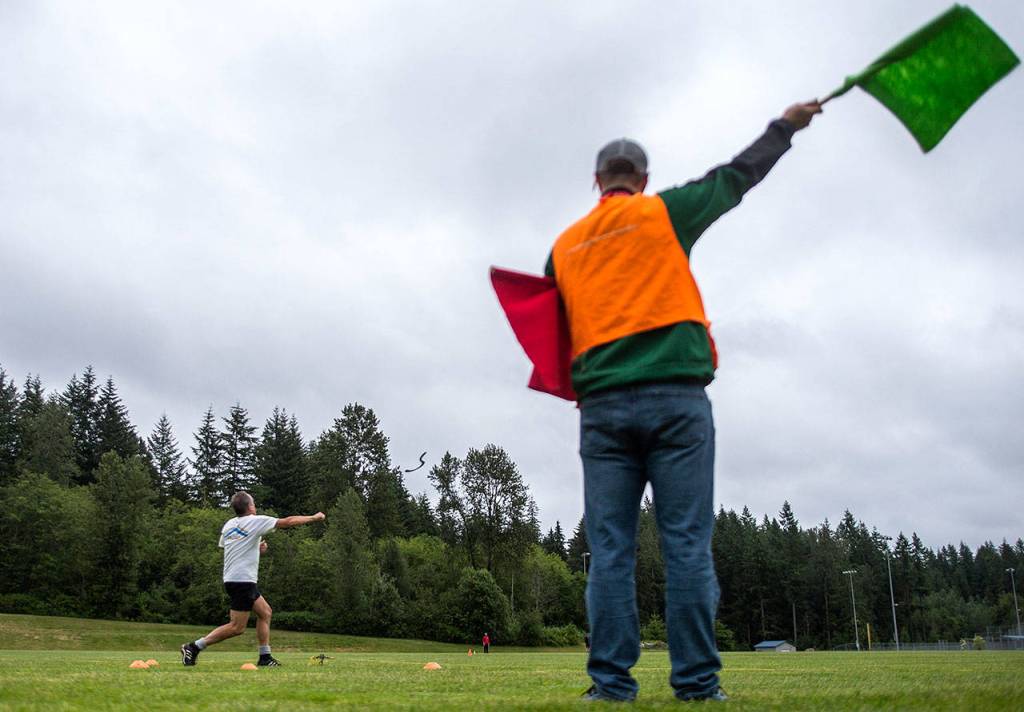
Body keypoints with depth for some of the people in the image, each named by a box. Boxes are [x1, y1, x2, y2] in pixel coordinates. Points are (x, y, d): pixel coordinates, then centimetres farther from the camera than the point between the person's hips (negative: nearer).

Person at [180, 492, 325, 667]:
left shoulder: (228, 525, 11)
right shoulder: (255, 521, -9)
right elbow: (288, 522, -5)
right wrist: (314, 518, 7)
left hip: (232, 579, 9)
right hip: (243, 581, -9)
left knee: (265, 613, 14)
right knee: (237, 627, -6)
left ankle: (265, 657, 14)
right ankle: (194, 647, -6)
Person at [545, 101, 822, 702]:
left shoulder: (565, 246, 15)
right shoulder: (663, 212, 7)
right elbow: (736, 178, 17)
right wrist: (786, 126, 31)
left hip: (603, 406, 3)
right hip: (675, 398, -2)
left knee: (611, 549, 1)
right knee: (687, 544, -2)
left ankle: (612, 681, -1)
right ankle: (697, 681, -2)